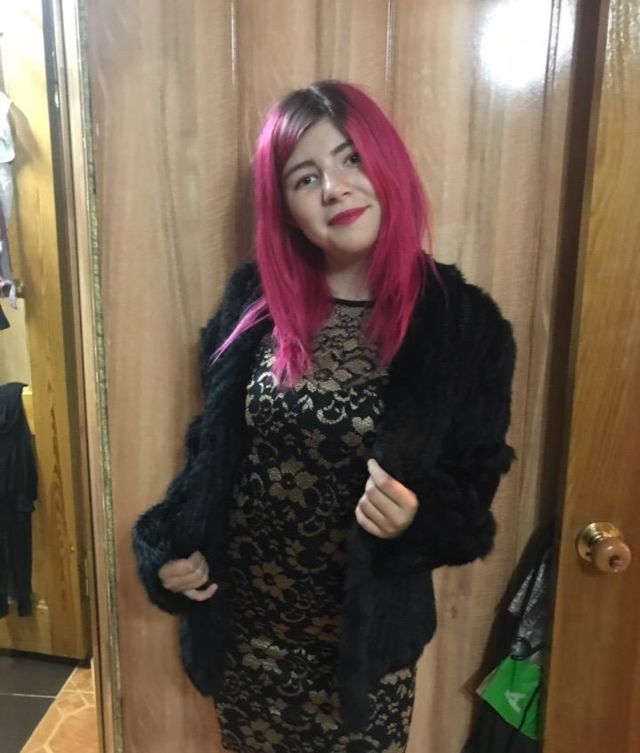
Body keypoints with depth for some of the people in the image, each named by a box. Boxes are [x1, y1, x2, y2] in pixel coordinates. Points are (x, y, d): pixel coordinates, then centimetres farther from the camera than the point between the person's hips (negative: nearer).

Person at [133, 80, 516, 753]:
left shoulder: (462, 320, -13)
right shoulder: (253, 299, -6)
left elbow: (473, 484, -7)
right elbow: (213, 443, 4)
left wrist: (416, 519, -26)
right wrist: (170, 546, -5)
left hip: (366, 626, -2)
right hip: (245, 615, 3)